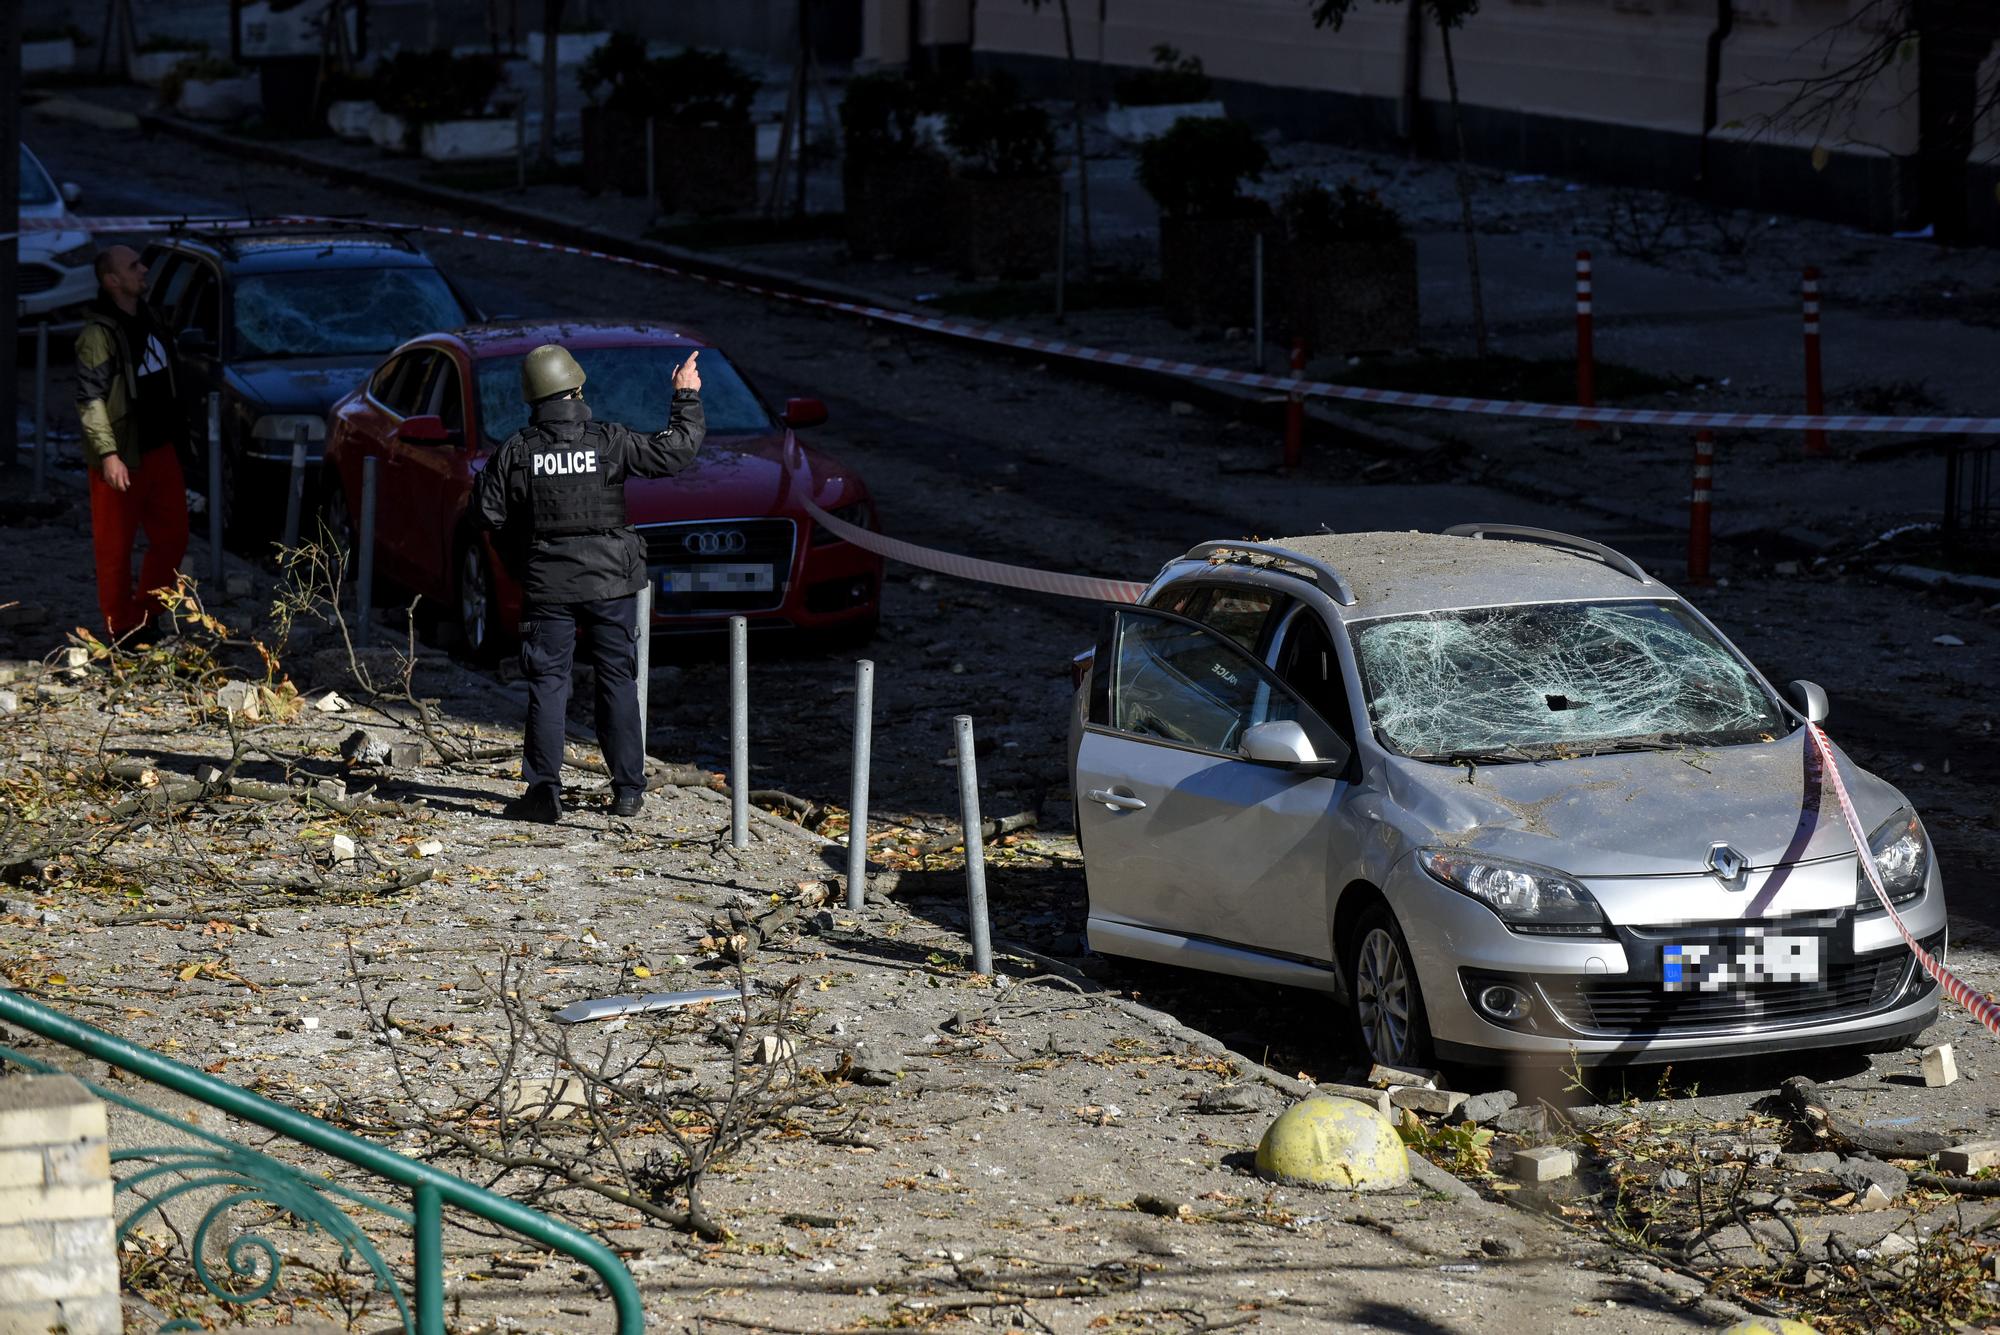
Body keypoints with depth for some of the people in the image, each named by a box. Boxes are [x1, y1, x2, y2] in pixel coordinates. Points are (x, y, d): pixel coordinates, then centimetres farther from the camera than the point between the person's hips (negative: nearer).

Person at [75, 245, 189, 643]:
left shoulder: (146, 320, 10)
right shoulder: (99, 333, -16)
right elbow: (90, 398, -20)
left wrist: (177, 431, 17)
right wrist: (108, 454, -27)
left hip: (160, 449, 8)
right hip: (122, 459, -8)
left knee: (172, 537, 12)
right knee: (116, 548, 1)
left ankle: (145, 617, 25)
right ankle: (121, 631, 10)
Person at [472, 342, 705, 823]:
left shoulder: (518, 451, -5)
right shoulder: (609, 441, -8)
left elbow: (487, 512, -3)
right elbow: (674, 452, -4)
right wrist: (686, 398, 9)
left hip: (547, 585, 0)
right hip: (609, 584, 0)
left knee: (547, 686, 4)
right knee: (618, 683, 9)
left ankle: (544, 789, -5)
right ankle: (628, 789, 12)